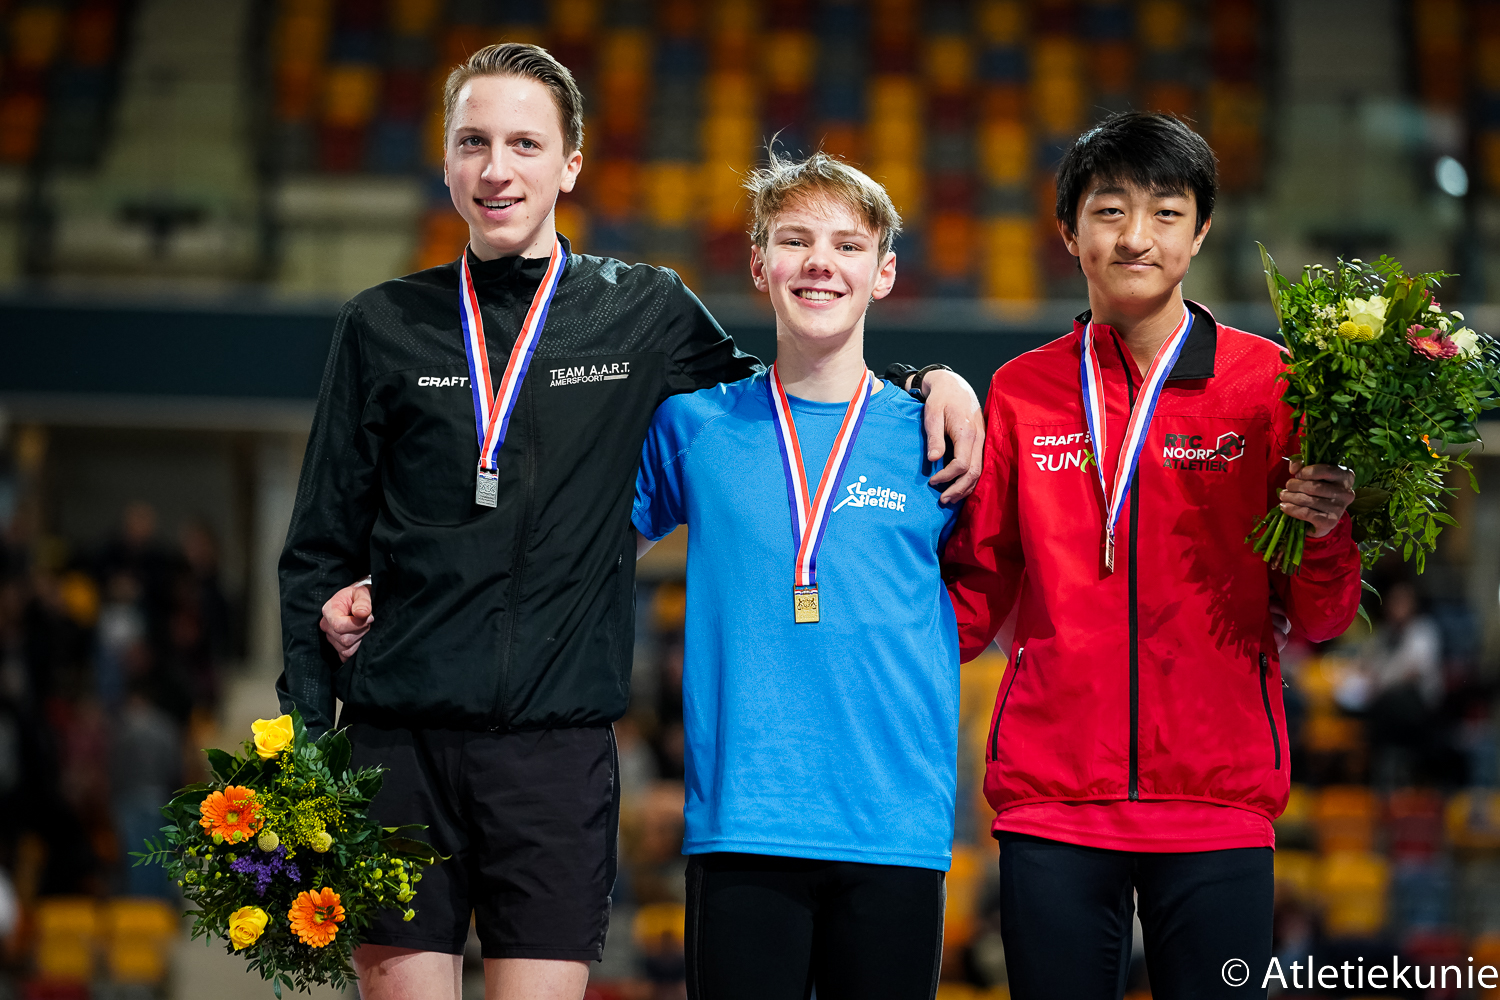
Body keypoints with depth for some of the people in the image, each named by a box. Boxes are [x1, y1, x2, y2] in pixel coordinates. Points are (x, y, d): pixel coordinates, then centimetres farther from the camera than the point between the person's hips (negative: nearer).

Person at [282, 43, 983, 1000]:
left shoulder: (647, 312, 10)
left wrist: (932, 380, 9)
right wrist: (304, 736, 2)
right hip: (397, 739, 0)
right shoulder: (385, 327, 10)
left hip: (559, 741, 0)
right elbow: (319, 549, 12)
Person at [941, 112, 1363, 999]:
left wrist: (1324, 533, -15)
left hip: (1217, 796, -1)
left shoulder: (1269, 383, 3)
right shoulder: (1021, 392, 7)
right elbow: (975, 597, 13)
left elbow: (1318, 620, 5)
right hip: (1053, 795, 1)